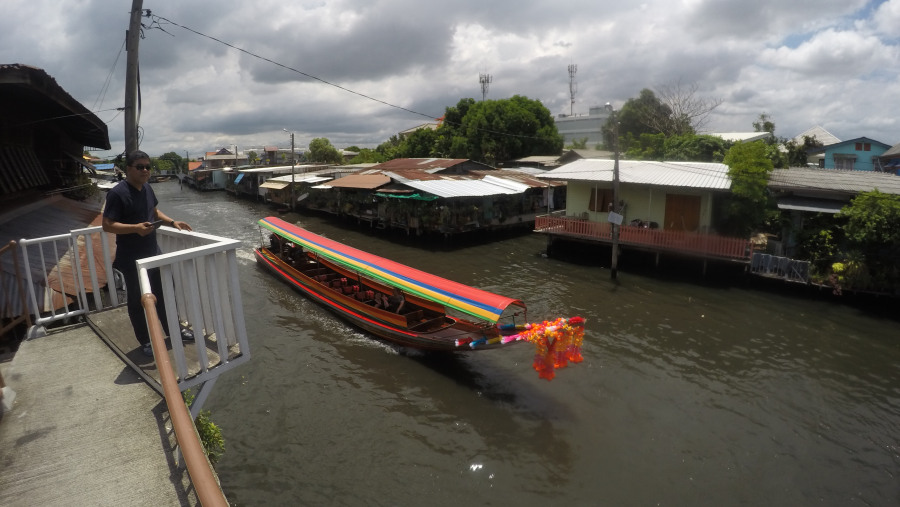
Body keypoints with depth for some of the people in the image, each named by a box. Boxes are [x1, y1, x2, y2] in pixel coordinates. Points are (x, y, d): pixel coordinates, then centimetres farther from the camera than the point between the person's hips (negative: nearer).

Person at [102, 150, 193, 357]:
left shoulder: (147, 188, 5)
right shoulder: (117, 193, -19)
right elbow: (107, 225, -21)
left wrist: (172, 222, 7)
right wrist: (135, 228, -34)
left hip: (153, 253, 7)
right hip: (131, 259, -7)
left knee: (162, 294, 18)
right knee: (137, 300, 8)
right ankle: (145, 342, 22)